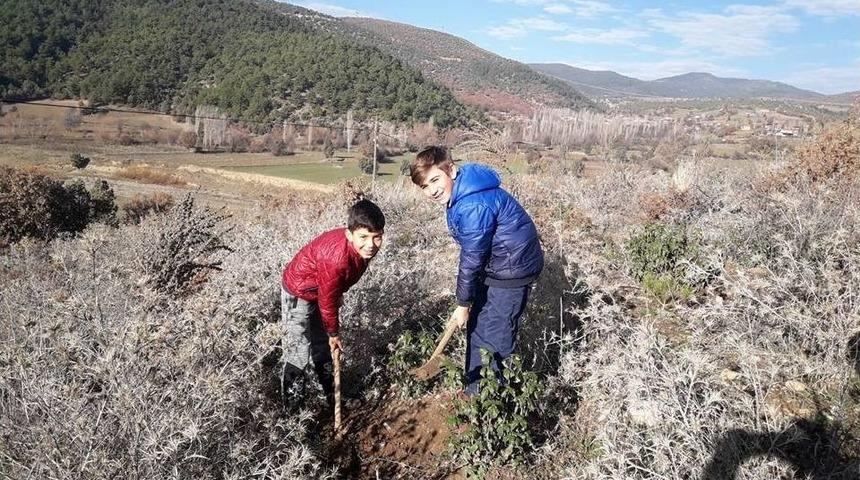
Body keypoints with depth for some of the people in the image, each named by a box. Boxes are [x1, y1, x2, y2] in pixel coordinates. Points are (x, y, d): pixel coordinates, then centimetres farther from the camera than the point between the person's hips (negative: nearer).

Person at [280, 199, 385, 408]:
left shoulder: (364, 247, -21)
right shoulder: (336, 258, -43)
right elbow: (327, 301, -27)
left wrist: (339, 293, 17)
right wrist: (334, 333, -12)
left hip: (324, 289, 8)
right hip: (299, 293, -8)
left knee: (323, 345, 22)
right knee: (299, 354, -5)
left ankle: (331, 392, 40)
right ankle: (293, 405, 15)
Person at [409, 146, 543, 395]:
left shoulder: (474, 205, -30)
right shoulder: (459, 195, 0)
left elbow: (471, 259, -22)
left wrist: (463, 304, -9)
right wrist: (468, 300, 11)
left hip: (512, 269, -10)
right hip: (493, 266, 10)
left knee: (495, 340, -3)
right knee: (477, 327, 18)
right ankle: (475, 392, 34)